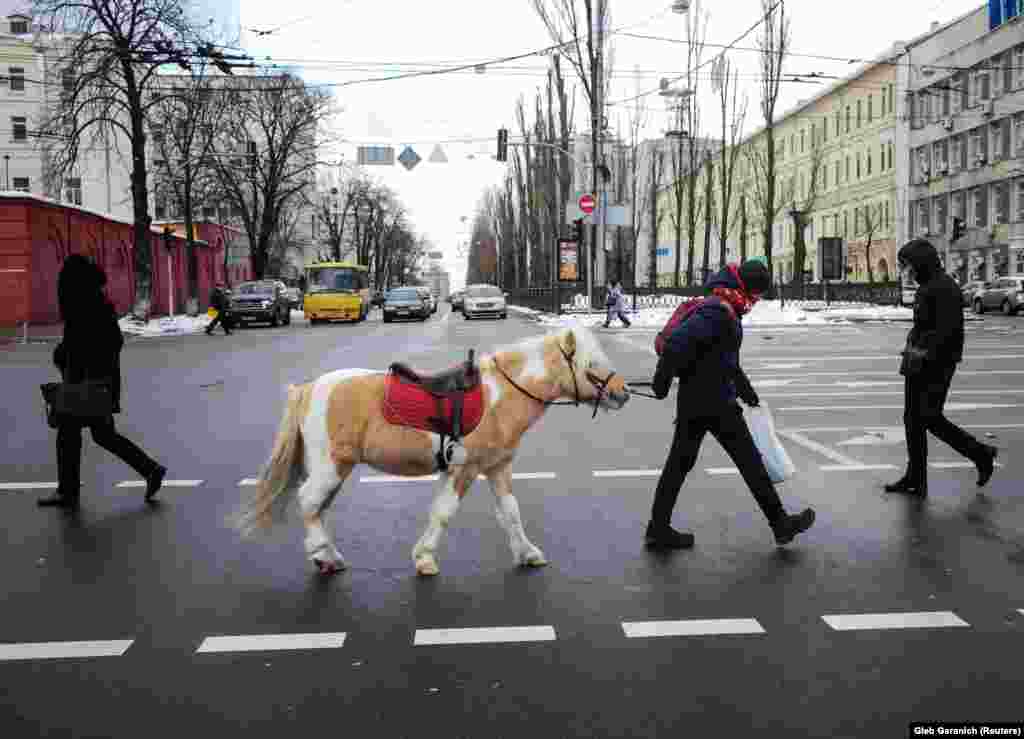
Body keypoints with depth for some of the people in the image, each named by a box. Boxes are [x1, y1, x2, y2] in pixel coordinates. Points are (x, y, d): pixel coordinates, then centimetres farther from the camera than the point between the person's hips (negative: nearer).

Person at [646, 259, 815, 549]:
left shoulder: (724, 310, 19)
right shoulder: (719, 311, -17)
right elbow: (678, 341, -27)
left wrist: (748, 393, 36)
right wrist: (663, 380, -22)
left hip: (692, 400, 10)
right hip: (715, 403, -10)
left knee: (680, 462, 9)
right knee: (750, 461, 2)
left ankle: (659, 528, 12)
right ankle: (780, 524, 15)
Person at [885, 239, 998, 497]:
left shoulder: (945, 288, -14)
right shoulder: (926, 288, 17)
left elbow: (949, 329, -22)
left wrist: (927, 352, -24)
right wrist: (913, 347, 9)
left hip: (936, 365, -10)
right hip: (918, 364, 10)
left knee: (930, 418, -8)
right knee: (912, 419, 8)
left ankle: (981, 454, 12)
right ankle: (915, 480, 14)